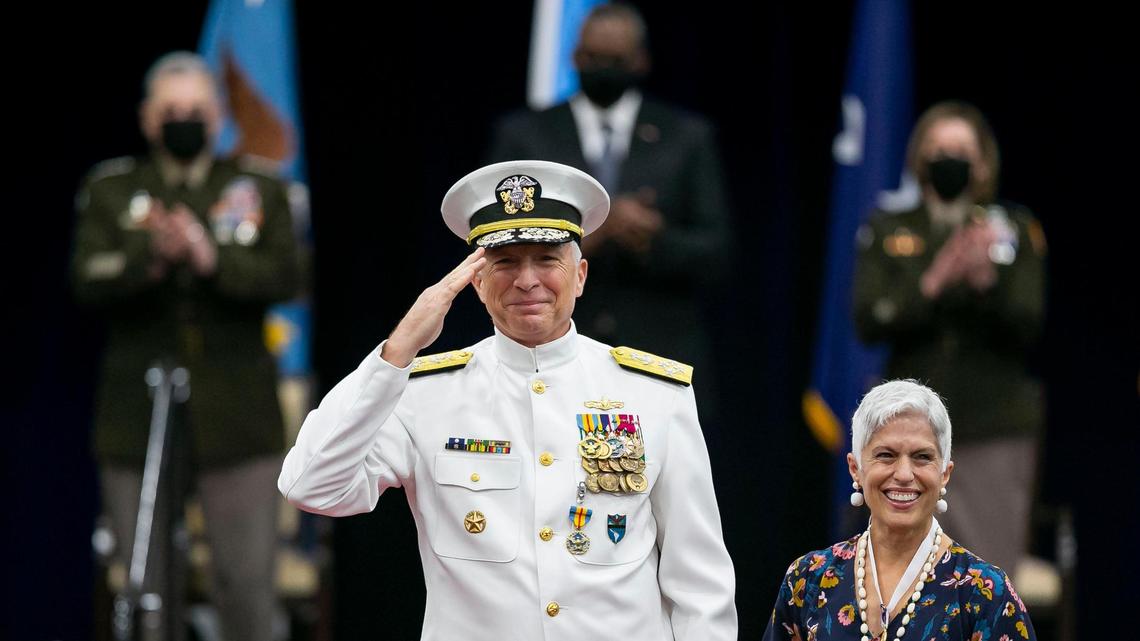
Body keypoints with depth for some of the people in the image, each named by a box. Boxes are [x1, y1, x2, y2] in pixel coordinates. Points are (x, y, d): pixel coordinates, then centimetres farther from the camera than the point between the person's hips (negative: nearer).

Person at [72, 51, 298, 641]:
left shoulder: (259, 188, 9)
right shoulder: (110, 190, 9)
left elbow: (282, 277, -5)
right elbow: (88, 281, -6)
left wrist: (214, 260, -22)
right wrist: (149, 258, -25)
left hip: (236, 416, 0)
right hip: (138, 414, 0)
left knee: (247, 582, -2)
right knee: (145, 586, 5)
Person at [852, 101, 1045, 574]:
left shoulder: (1015, 229, 6)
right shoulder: (889, 231, 8)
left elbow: (1029, 327, -1)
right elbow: (869, 322, -2)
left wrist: (986, 281, -19)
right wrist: (932, 284, -15)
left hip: (995, 431, -1)